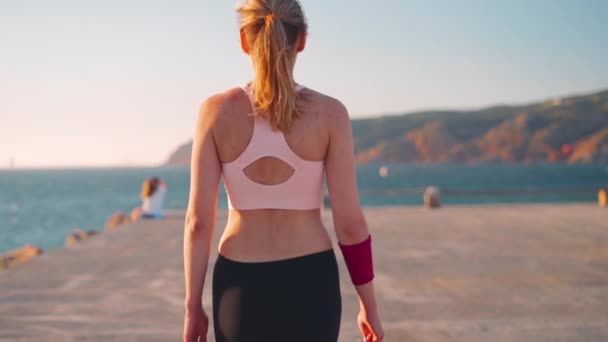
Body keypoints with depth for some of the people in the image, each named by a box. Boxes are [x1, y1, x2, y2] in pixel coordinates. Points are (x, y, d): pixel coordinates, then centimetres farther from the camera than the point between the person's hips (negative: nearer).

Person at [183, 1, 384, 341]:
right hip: (309, 285, 0)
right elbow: (350, 221, -7)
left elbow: (198, 220, -7)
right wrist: (370, 305, 5)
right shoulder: (329, 113, -8)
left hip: (242, 286, 1)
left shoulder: (217, 110, -6)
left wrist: (193, 306, 3)